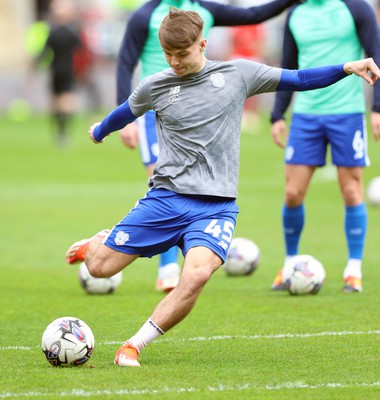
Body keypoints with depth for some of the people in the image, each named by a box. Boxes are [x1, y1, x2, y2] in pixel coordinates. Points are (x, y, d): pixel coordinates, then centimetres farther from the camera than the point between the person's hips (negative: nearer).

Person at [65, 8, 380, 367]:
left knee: (197, 274, -29)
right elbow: (125, 113, 25)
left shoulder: (238, 74, 3)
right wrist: (99, 132, 43)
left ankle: (134, 346, -17)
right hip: (165, 198, 1)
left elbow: (296, 80, 10)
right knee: (100, 268, -3)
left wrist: (347, 68, 1)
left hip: (216, 205, -1)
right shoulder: (154, 87, 4)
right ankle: (98, 243, 37)